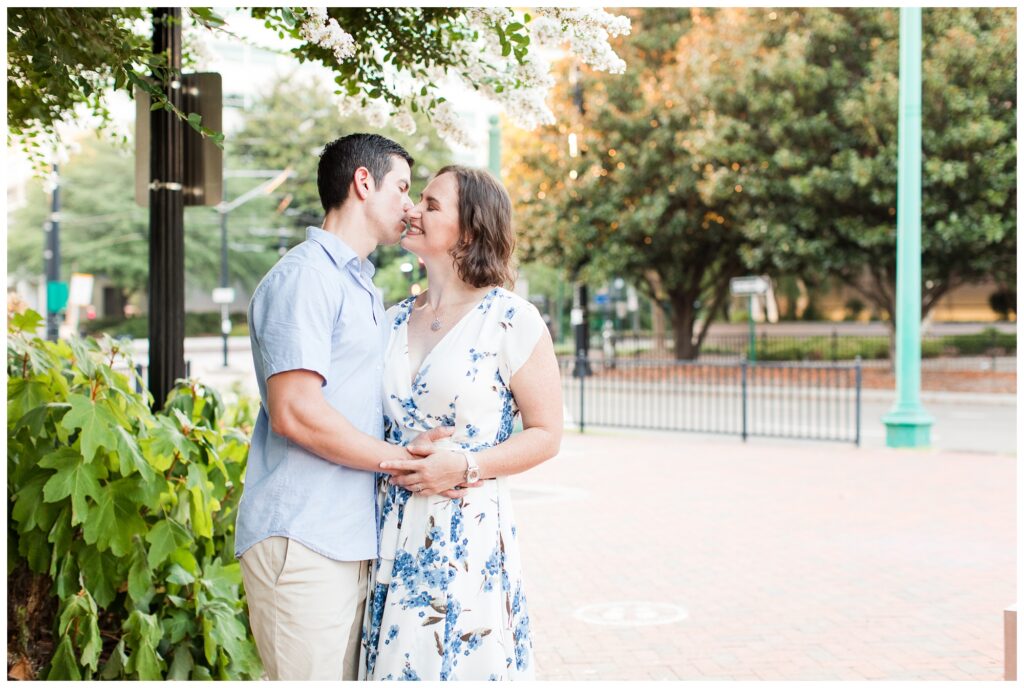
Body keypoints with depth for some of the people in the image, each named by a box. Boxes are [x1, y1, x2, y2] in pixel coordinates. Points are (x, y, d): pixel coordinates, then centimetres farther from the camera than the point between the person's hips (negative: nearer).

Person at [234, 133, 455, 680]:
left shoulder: (362, 287, 22)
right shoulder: (305, 277, -10)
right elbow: (294, 410, -20)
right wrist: (402, 459, -11)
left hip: (351, 544, 9)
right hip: (302, 542, -9)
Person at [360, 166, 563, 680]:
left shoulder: (511, 320, -5)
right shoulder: (393, 320, 12)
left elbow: (546, 434, -4)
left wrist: (466, 467, -17)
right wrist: (383, 461, -1)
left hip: (468, 535, -5)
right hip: (393, 533, 5)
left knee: (462, 662, -1)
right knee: (396, 664, 5)